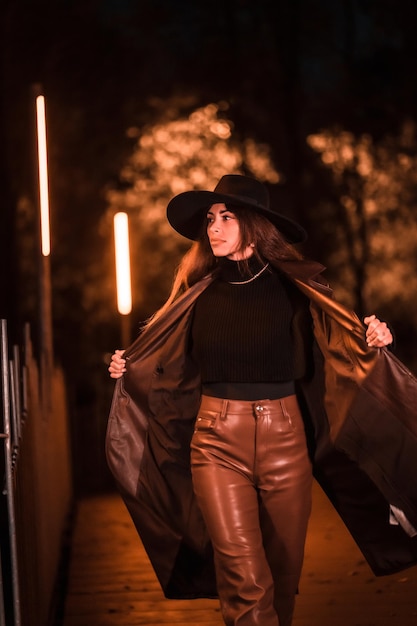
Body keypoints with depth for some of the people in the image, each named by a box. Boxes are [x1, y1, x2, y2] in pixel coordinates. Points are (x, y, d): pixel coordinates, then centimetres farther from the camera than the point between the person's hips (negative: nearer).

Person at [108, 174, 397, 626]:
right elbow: (177, 363, 14)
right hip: (218, 440, 0)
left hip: (284, 437, 0)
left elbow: (312, 366, 2)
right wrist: (129, 368, -2)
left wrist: (371, 339, -14)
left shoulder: (293, 285, 0)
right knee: (244, 579, -10)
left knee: (284, 569, 10)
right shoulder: (200, 289, 4)